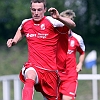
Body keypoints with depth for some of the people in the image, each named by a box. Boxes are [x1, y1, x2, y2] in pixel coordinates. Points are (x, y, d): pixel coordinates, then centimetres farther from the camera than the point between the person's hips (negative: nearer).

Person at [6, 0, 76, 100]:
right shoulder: (25, 23, 7)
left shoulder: (51, 22, -8)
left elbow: (72, 25, -17)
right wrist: (14, 41, 16)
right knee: (29, 78, -35)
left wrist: (58, 18, -33)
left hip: (50, 69, -1)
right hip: (33, 66, 1)